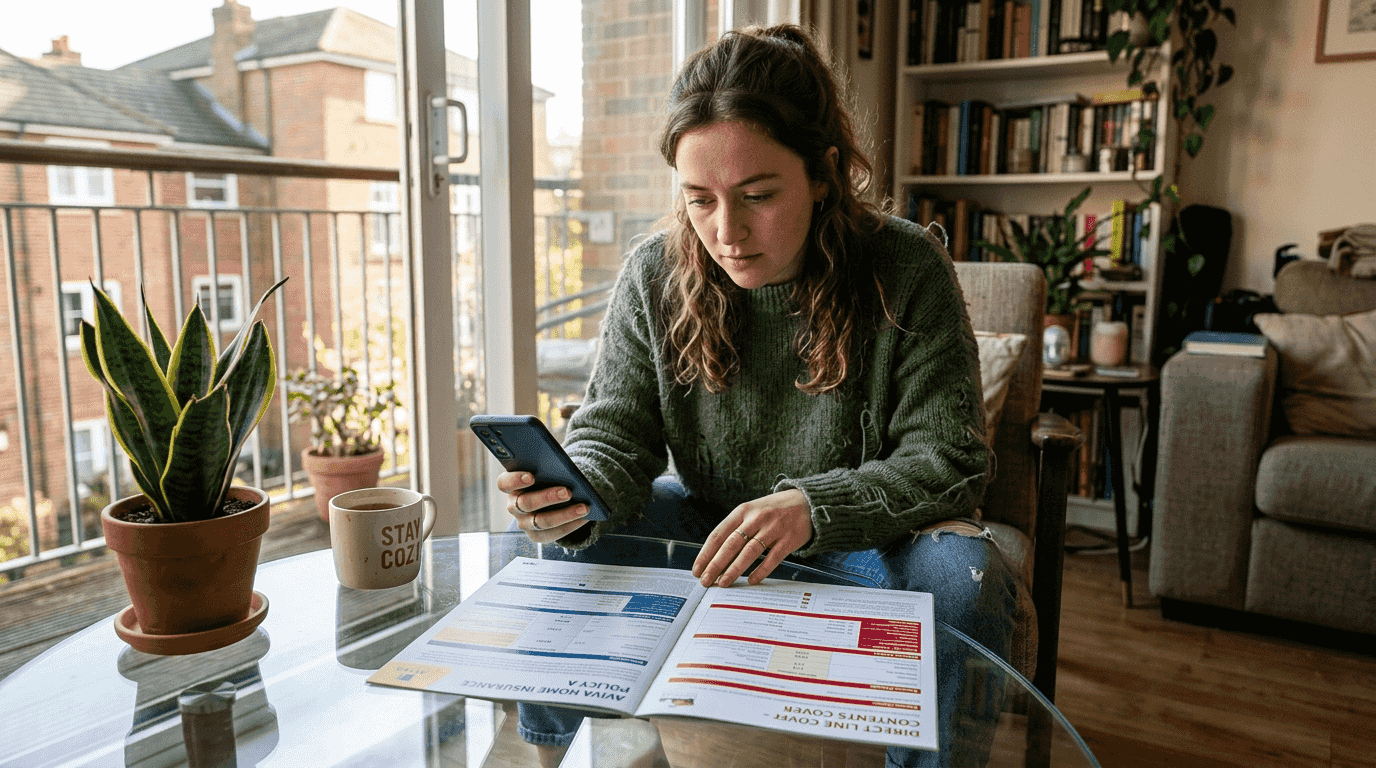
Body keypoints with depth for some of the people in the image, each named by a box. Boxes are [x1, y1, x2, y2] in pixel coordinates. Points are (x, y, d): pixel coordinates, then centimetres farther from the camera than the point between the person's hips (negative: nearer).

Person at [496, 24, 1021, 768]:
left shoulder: (907, 270, -18)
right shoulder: (653, 274, -11)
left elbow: (949, 460, -18)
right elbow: (614, 434, -9)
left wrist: (812, 507, -36)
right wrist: (578, 494, -34)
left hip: (869, 538, -2)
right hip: (711, 524, 3)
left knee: (963, 578, -31)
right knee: (574, 543, -16)